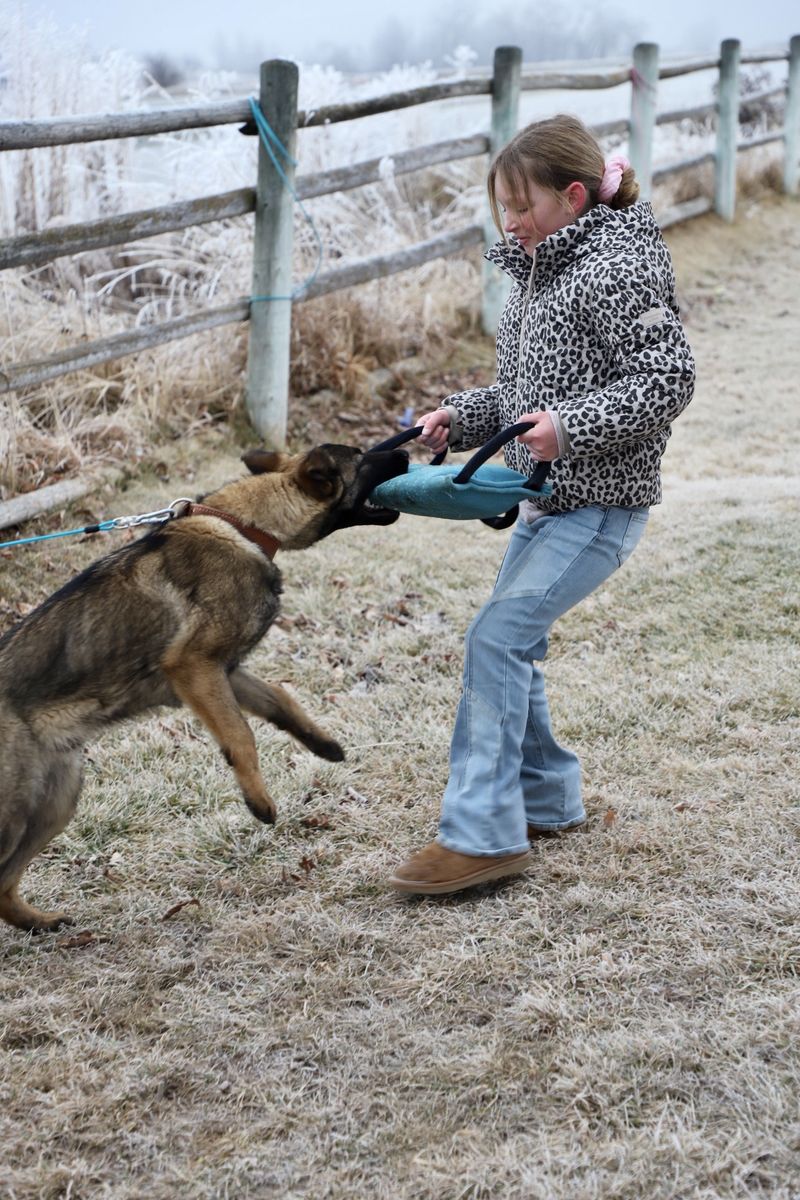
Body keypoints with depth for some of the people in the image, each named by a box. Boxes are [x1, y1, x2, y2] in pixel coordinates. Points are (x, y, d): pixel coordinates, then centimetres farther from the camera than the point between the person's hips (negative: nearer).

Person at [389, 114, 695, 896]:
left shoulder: (617, 272, -16)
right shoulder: (539, 272, 13)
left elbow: (667, 380, -21)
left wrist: (570, 427, -29)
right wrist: (460, 418, 5)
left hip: (600, 505, -10)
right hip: (546, 498, 10)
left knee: (497, 637, -17)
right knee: (513, 646, 14)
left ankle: (482, 834, -14)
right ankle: (546, 801, 31)